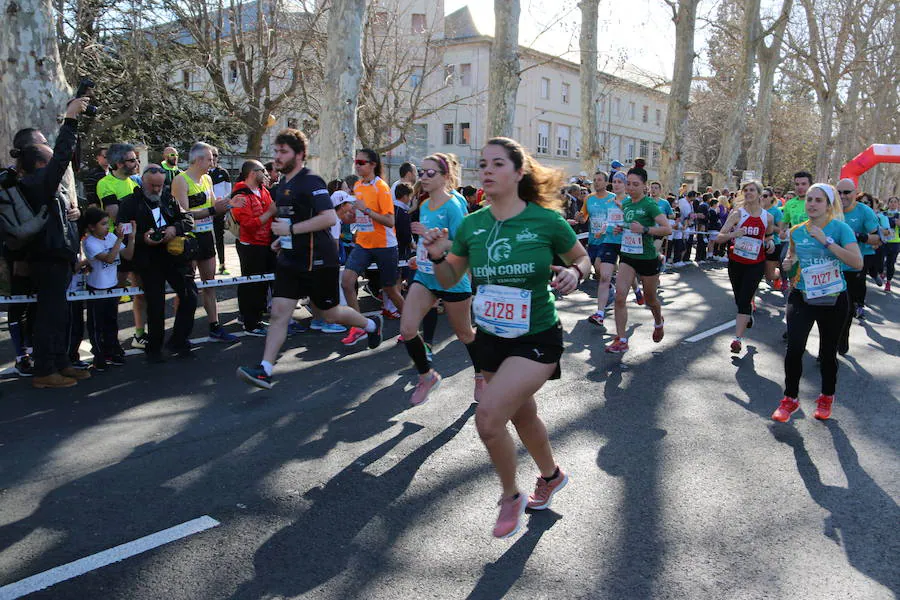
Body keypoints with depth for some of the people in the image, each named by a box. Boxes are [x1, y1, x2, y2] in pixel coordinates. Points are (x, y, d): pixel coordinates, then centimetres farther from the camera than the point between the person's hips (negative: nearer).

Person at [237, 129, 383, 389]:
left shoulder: (311, 182, -15)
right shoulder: (284, 185, 14)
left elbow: (329, 218, -26)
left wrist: (291, 229, -24)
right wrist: (282, 238, 13)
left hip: (317, 261, -8)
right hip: (290, 259, 8)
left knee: (331, 314, 7)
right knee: (279, 312, -2)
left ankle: (371, 325, 35)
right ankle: (264, 370, -2)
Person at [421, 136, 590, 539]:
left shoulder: (546, 220, -14)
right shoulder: (472, 225, -3)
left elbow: (582, 257, 3)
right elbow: (449, 280, 5)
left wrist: (574, 273, -19)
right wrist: (438, 256, -15)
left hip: (536, 339, -5)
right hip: (491, 338, 5)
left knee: (488, 416, -20)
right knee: (523, 416, 22)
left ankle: (511, 496, 9)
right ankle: (551, 477, 52)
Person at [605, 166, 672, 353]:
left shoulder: (649, 204, -13)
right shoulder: (626, 203, 6)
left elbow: (667, 229, -20)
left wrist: (644, 229, -30)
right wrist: (620, 228, 4)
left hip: (647, 258, -5)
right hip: (627, 256, 5)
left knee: (650, 299, 15)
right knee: (619, 296, -12)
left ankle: (658, 322, 49)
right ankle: (621, 340, -5)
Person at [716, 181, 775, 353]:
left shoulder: (767, 217, 1)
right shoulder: (737, 214, -6)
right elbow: (719, 238, -12)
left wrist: (770, 243, -1)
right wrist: (733, 234, -32)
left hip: (756, 264, -1)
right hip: (736, 262, 1)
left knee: (744, 300, -10)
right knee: (739, 299, 12)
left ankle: (738, 338, -9)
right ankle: (749, 313, 47)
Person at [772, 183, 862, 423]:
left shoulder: (840, 228, -11)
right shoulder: (796, 231, 0)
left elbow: (857, 262, -24)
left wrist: (827, 241, -26)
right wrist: (788, 262, -1)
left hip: (834, 300, -2)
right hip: (802, 297, 2)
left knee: (828, 352, 12)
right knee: (795, 347, -12)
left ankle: (827, 398, 36)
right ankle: (790, 398, 7)